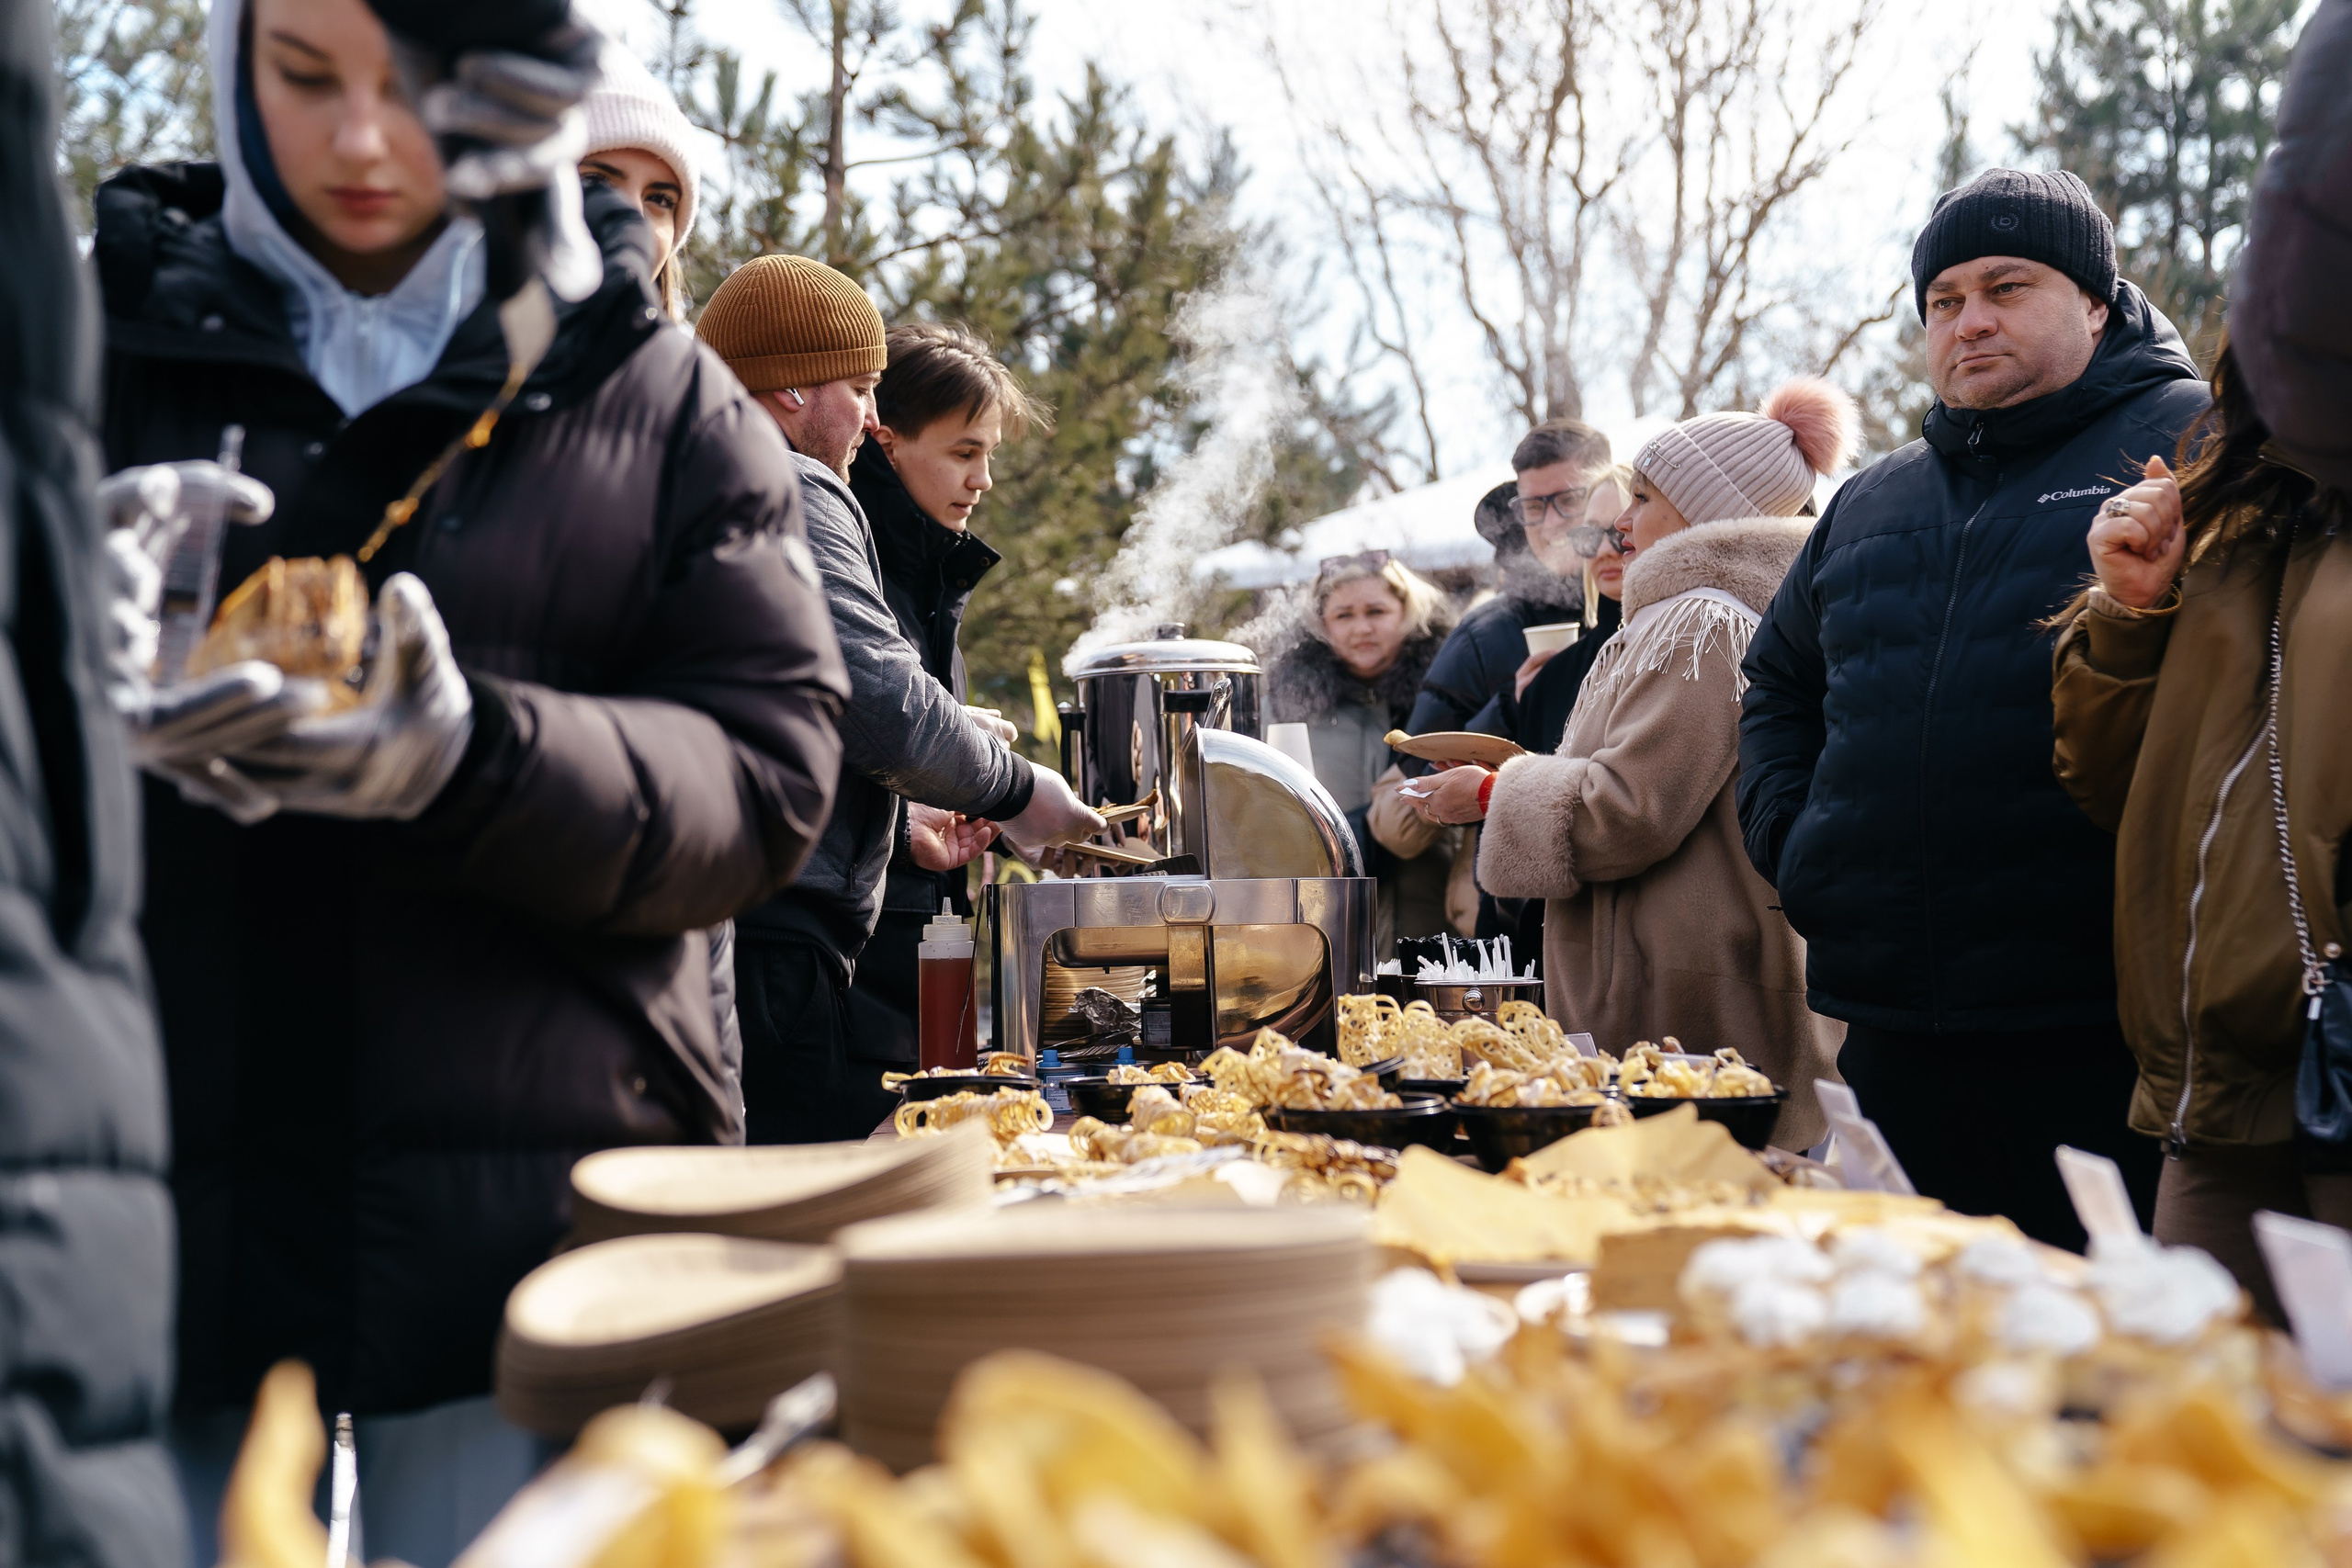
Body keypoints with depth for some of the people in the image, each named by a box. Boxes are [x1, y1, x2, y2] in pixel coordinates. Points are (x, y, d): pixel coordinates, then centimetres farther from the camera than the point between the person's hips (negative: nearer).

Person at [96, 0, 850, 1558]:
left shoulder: (665, 395, 7)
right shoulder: (101, 332, 10)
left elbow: (772, 773, -2)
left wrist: (474, 760, -21)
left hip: (526, 1195, 0)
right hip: (149, 1187, 1)